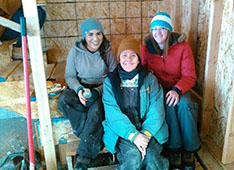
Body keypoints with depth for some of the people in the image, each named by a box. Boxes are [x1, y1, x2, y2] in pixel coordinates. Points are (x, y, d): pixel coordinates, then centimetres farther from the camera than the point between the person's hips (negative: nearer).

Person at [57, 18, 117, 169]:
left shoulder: (108, 52, -5)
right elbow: (70, 76, 2)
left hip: (102, 89, -2)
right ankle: (95, 138, -18)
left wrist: (98, 91, -21)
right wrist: (79, 89, -21)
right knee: (64, 100, -30)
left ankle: (85, 155, -21)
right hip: (82, 87, 2)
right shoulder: (75, 51, -3)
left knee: (97, 109, -34)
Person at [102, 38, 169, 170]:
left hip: (148, 129, 1)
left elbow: (156, 110, -2)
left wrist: (146, 133, -18)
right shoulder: (110, 81, 5)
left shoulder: (149, 79, 7)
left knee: (151, 156, -27)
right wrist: (133, 135, -19)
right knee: (133, 156, -28)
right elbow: (112, 113, -7)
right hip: (122, 132, -1)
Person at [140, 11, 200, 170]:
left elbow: (190, 76, -8)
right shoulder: (145, 48, -3)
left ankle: (189, 150, -15)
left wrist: (177, 90, -28)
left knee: (183, 104, -32)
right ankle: (174, 149, -20)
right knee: (168, 104, -33)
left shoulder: (182, 47, -7)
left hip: (178, 87, 0)